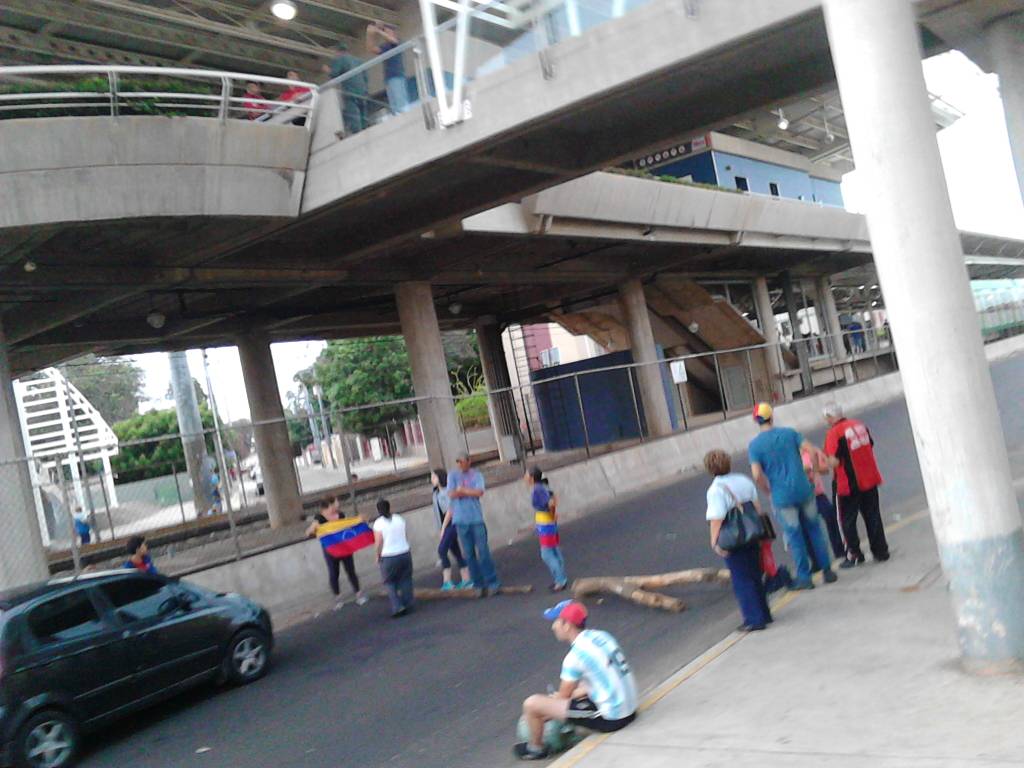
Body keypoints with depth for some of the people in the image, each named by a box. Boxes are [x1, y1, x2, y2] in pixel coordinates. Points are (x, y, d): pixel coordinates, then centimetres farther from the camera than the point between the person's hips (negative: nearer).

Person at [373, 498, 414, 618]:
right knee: (405, 580, 15)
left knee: (390, 582, 10)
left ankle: (397, 607, -1)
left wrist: (378, 556, 3)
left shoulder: (378, 523, -12)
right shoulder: (399, 519, 2)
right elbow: (404, 536, 8)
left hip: (388, 557, -4)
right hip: (405, 553, 4)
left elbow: (379, 543, -10)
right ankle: (408, 605, 15)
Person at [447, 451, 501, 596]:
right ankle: (479, 584, 14)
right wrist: (469, 492, -6)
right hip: (461, 520, 2)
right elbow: (451, 494, -8)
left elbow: (479, 492, -15)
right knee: (468, 553, 5)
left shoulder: (476, 475, 1)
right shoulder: (452, 475, 5)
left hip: (476, 518, -2)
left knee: (483, 551, -3)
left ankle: (492, 582, 4)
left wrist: (461, 490, -8)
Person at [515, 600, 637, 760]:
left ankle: (536, 748, 19)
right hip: (630, 709, 9)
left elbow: (563, 697, -4)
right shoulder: (600, 636, 5)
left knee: (531, 704, -7)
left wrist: (541, 716, 14)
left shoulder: (575, 655, -16)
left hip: (609, 719, -8)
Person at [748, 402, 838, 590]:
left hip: (782, 497, -2)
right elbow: (811, 450, -7)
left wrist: (769, 490, 3)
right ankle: (827, 570, 21)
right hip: (804, 490, 2)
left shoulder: (755, 444, -7)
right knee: (814, 530, 16)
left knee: (795, 536, 7)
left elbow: (757, 475, -14)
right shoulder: (789, 432, 0)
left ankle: (804, 577, 13)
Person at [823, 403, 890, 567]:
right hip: (869, 479, 6)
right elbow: (871, 447, 14)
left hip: (849, 484, -6)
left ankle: (854, 555, 9)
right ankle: (880, 551, 20)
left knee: (847, 520, 7)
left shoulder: (833, 433, -17)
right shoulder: (860, 425, 4)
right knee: (872, 516, 14)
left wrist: (826, 460, 0)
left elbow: (834, 462, -20)